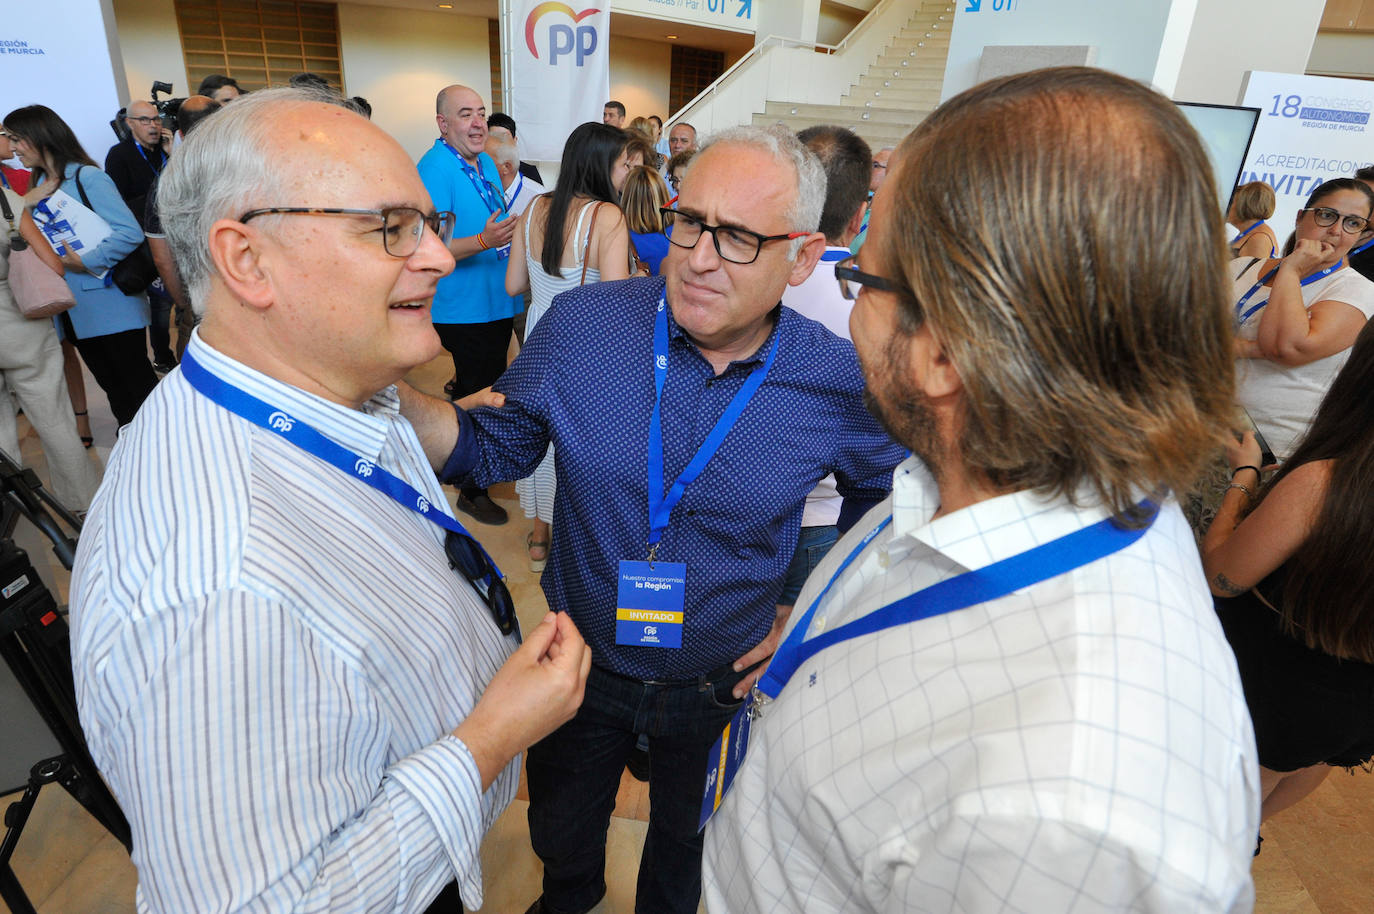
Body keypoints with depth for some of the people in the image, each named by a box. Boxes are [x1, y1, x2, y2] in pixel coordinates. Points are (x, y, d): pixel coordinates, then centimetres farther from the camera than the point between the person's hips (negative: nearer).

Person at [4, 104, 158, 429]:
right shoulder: (38, 187, 15)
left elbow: (131, 232, -20)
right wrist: (23, 207, 2)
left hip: (109, 304, -8)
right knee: (110, 384, 14)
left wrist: (87, 262, -18)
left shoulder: (87, 177, -10)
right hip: (73, 313, 8)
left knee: (137, 381, -2)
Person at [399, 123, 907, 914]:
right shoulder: (582, 324, -18)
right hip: (582, 665, 2)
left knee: (687, 843, 29)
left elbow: (887, 499, 1)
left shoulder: (840, 380, -18)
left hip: (723, 690, -1)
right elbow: (499, 446, -6)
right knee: (561, 837, 30)